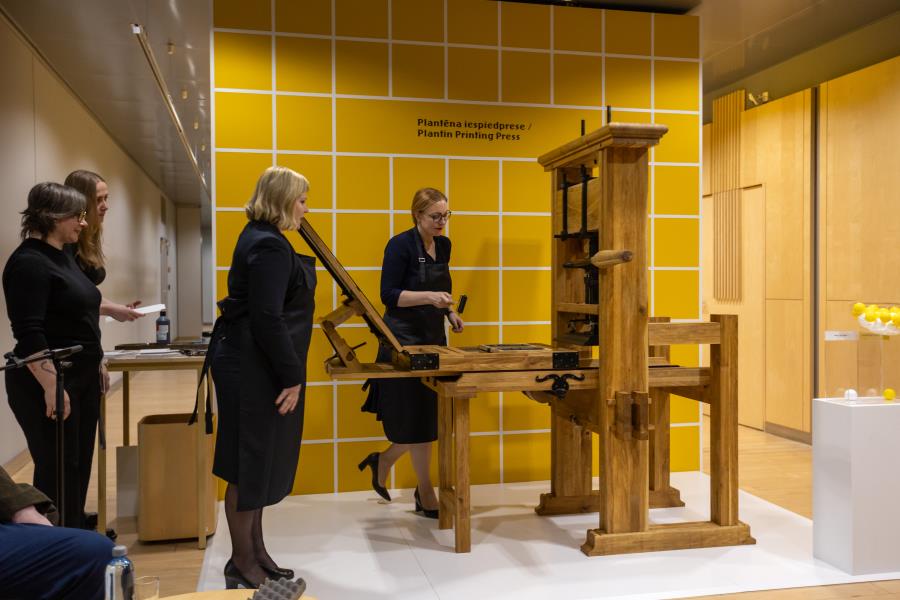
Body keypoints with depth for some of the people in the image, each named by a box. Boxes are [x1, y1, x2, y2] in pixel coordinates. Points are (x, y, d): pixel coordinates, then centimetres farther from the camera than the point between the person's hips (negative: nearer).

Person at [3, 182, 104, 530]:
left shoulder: (61, 256, 12)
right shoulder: (29, 262, -16)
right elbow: (29, 334, -22)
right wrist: (51, 386, -26)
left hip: (80, 378, 9)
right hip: (48, 384, -9)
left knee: (78, 465, 14)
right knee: (56, 470, -2)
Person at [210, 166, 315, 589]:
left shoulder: (261, 239, 15)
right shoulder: (269, 246, -18)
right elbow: (268, 318, -23)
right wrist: (291, 376, -21)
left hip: (254, 365, 11)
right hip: (253, 368, -11)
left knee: (259, 461, 17)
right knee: (251, 463, -1)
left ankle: (255, 551, 29)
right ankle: (242, 563, 13)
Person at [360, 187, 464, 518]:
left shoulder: (443, 245, 10)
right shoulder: (401, 245, -13)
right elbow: (389, 295, -16)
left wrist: (450, 311, 4)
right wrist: (428, 297, -27)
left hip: (434, 337, 8)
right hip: (405, 340, -8)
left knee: (429, 416, 10)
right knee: (417, 419, -1)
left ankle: (382, 461, 32)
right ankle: (426, 494, 12)